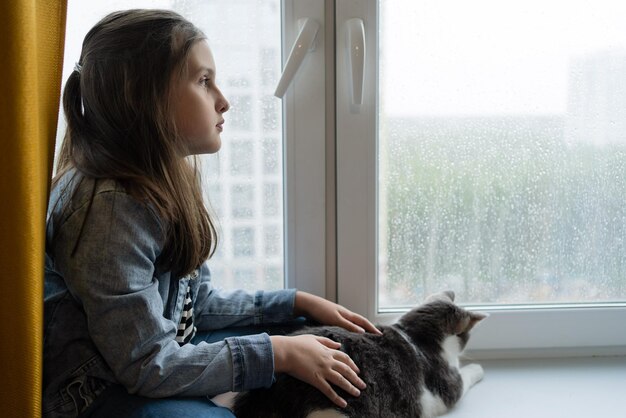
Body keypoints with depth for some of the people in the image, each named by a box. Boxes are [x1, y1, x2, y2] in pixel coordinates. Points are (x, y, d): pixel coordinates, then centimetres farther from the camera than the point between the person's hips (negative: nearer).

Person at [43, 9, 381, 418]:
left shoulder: (167, 180, 2)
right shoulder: (110, 206, -28)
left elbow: (197, 302, 10)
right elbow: (148, 367, -25)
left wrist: (299, 303, 4)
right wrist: (279, 353, -20)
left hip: (160, 357, 10)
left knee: (295, 336, 14)